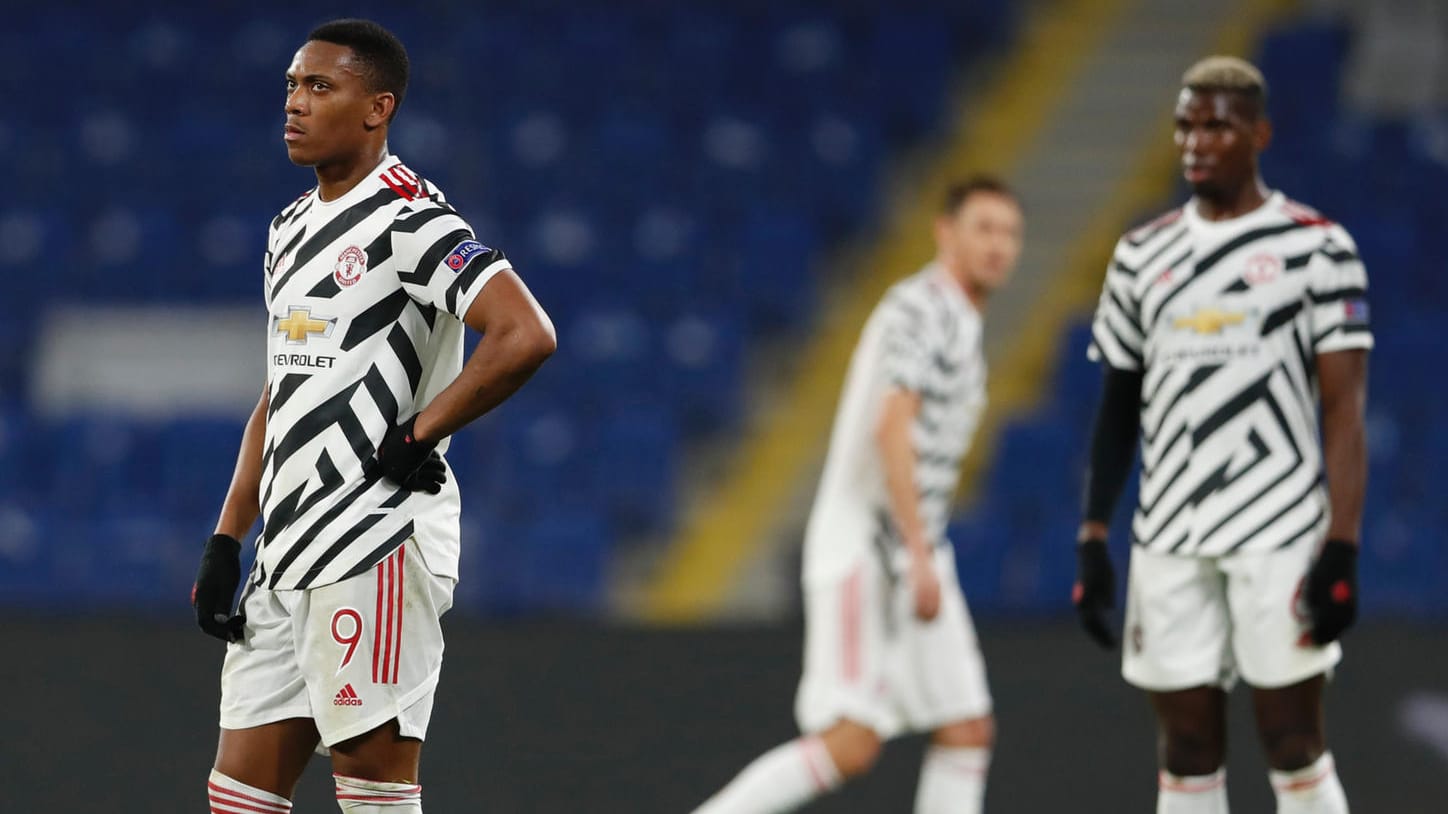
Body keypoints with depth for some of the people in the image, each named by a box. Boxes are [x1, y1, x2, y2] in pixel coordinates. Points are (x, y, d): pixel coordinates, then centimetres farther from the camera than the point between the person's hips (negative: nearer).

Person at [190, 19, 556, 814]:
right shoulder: (291, 227, 18)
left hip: (376, 541, -9)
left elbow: (525, 337, -24)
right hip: (288, 553, 9)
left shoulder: (407, 218, -11)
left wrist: (418, 436, -14)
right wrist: (225, 542, 19)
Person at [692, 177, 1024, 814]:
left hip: (911, 556, 10)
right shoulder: (920, 308, -11)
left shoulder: (960, 324, 20)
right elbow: (891, 430, -21)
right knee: (852, 744, -16)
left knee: (968, 732, 3)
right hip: (866, 551, -10)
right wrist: (921, 557, -26)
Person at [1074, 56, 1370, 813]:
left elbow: (1344, 407, -6)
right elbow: (1119, 404, 17)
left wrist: (1341, 551, -14)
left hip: (1280, 537, -4)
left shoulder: (1317, 247, -3)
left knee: (1294, 748, -5)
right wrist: (1093, 540, 10)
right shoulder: (1142, 254, 12)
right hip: (1168, 543, 4)